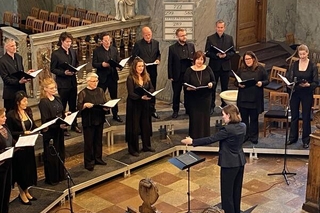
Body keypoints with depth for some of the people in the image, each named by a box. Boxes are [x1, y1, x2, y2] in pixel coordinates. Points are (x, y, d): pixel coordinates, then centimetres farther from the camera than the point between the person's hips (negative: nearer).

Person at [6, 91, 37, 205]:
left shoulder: (28, 111, 0)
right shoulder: (11, 115, -17)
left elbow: (33, 126, 9)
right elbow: (10, 133, -15)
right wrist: (23, 132, -23)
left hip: (29, 145, 6)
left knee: (29, 168, 15)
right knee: (21, 169, 6)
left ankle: (26, 191, 33)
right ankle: (22, 193, 24)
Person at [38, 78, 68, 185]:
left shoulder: (57, 99, 7)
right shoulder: (43, 103, -17)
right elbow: (46, 121, -19)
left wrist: (65, 116, -6)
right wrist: (59, 125, -27)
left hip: (59, 131, 8)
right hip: (50, 133, -8)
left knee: (60, 153, 17)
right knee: (51, 155, 3)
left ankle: (61, 175, 32)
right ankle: (52, 179, 15)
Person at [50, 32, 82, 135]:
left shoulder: (73, 52, 8)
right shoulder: (56, 54, -10)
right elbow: (52, 69, -8)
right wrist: (64, 73, -20)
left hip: (73, 82, 6)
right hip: (62, 83, -6)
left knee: (73, 105, 15)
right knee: (62, 107, 3)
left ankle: (74, 125, 28)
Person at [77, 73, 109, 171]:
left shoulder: (100, 91, 8)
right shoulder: (83, 93, -5)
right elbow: (79, 107, -9)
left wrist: (106, 107, -13)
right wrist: (85, 105, -28)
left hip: (99, 119, 5)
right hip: (88, 121, -4)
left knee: (98, 140, 14)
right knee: (89, 142, 2)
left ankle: (98, 158, 28)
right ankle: (89, 162, 10)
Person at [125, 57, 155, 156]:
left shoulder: (146, 77, 6)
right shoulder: (130, 78, -12)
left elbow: (152, 88, 3)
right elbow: (131, 94, -19)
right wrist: (141, 97, -33)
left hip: (145, 104, 6)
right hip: (134, 105, -6)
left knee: (146, 125, 13)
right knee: (134, 127, 1)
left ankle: (146, 146, 28)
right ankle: (133, 149, 10)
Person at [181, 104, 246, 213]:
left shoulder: (227, 129, -22)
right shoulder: (243, 126, 0)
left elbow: (210, 139, -20)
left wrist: (192, 141, -13)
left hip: (229, 163, -8)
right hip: (240, 161, 8)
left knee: (227, 192, 4)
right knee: (237, 190, 19)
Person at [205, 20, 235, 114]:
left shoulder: (229, 38, 4)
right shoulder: (210, 38, -2)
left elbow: (233, 51, 3)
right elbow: (207, 53, -5)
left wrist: (226, 55, -16)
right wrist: (217, 55, -20)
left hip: (225, 66, 2)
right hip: (214, 66, -1)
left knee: (225, 88, 10)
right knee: (212, 87, 5)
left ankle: (224, 105, 21)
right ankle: (211, 106, 15)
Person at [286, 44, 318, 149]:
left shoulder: (313, 66, -7)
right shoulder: (294, 64, 0)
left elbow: (316, 82, -7)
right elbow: (289, 78, 1)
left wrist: (308, 85, -25)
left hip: (307, 94, -3)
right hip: (295, 93, 3)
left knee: (306, 117, 6)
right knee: (294, 116, 13)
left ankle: (306, 140, 17)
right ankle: (293, 137, 27)